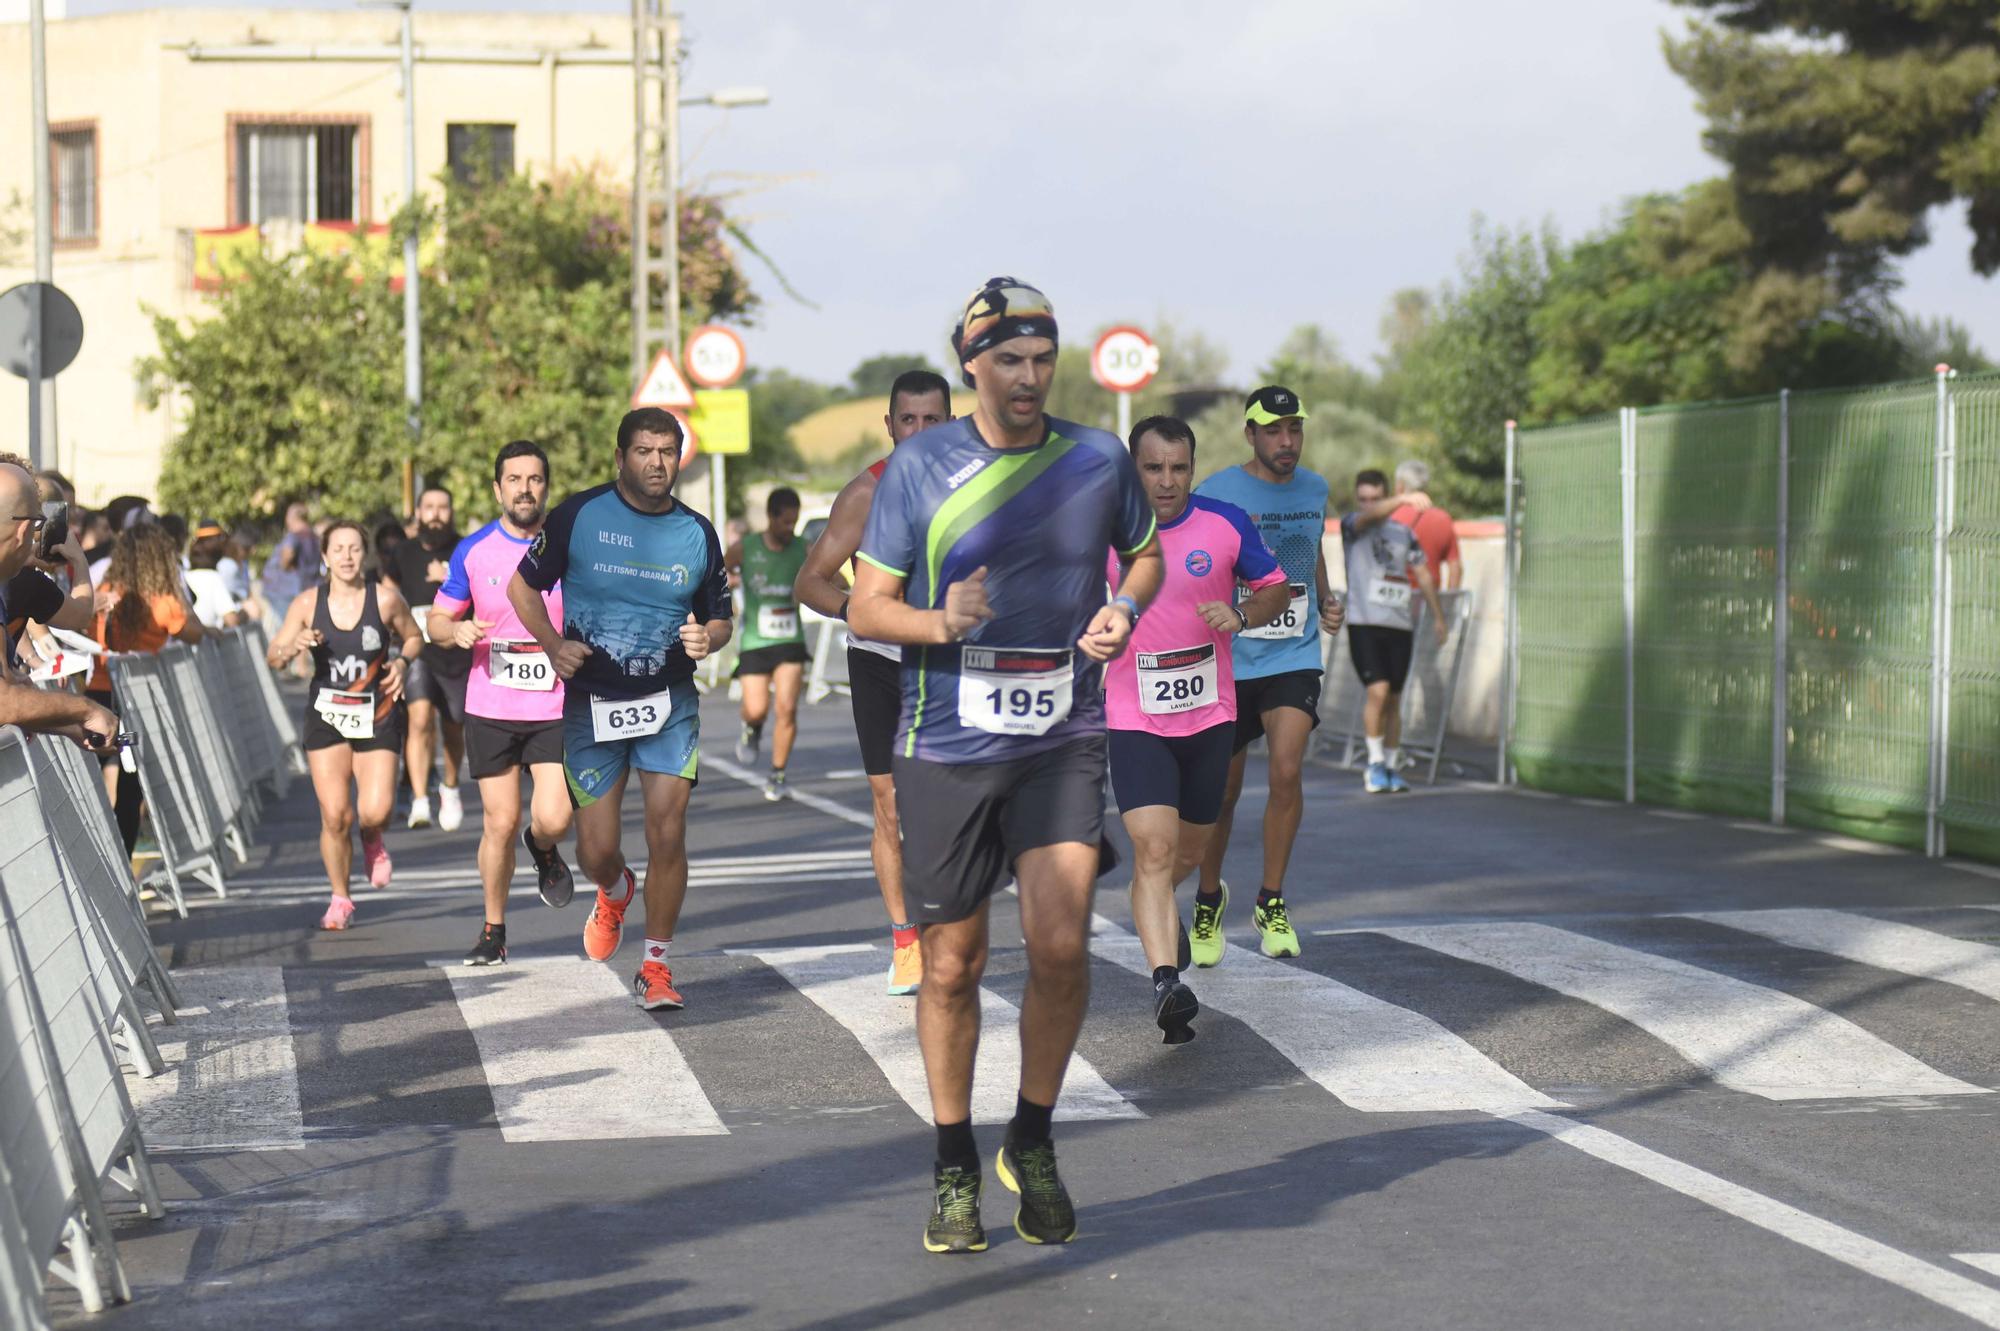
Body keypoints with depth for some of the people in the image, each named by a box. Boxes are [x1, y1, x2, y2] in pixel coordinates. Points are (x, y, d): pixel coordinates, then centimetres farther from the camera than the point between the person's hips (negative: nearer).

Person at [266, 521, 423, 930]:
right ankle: (340, 900, 14)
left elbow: (413, 638, 13)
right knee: (334, 816, -6)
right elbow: (273, 657, 3)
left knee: (375, 812, -14)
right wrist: (294, 647, -18)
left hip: (377, 716, -1)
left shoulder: (386, 600, -4)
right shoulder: (308, 603, -2)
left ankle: (372, 842, 25)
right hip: (326, 716, 1)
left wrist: (401, 662, -7)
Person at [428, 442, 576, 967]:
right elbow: (438, 620, 10)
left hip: (556, 711, -1)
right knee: (500, 823, 0)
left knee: (553, 819, -13)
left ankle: (544, 850, 25)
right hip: (490, 711, 1)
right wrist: (457, 631, -13)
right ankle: (493, 932, 18)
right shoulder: (473, 550, 1)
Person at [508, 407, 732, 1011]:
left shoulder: (697, 533, 3)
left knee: (667, 834, -11)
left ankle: (656, 967, 6)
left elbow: (721, 618, 12)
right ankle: (615, 894, 40)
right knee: (596, 850, 1)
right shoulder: (578, 515, -5)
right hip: (592, 704, -1)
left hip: (670, 701, 1)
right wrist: (553, 644, -12)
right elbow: (523, 585, 4)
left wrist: (706, 638, -12)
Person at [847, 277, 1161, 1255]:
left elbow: (1144, 554, 21)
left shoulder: (1098, 460, 3)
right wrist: (943, 623, -19)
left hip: (1063, 742, 1)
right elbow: (866, 607, 0)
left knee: (1061, 945, -12)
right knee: (953, 964, 5)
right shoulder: (919, 467, -2)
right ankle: (955, 1169, 21)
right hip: (946, 745, -1)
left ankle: (1033, 1140, 11)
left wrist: (1124, 607, 0)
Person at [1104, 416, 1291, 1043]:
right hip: (1135, 720, -3)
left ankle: (1157, 908, 51)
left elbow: (1277, 588, 6)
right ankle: (1167, 982, -27)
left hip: (1210, 715, 3)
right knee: (1153, 849, -19)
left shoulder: (1226, 523, -5)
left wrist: (1242, 617, -13)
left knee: (1189, 851, 18)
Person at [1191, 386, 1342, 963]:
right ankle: (1209, 898, 30)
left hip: (1295, 657, 2)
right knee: (1223, 791, 6)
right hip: (1229, 658, -2)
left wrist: (1325, 601, 9)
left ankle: (1271, 904, 0)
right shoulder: (1215, 493, -7)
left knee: (1287, 772, -15)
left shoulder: (1315, 490, 7)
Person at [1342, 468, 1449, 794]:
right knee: (1378, 691, -16)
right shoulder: (1351, 525, 1)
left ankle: (1392, 767, 17)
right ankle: (1375, 763, -5)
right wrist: (1404, 499, -39)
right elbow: (1369, 517, -22)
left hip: (1400, 625, 4)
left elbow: (1423, 574, 19)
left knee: (1393, 700, 7)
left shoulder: (1404, 533, 13)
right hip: (1364, 623, -4)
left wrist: (1438, 616, 14)